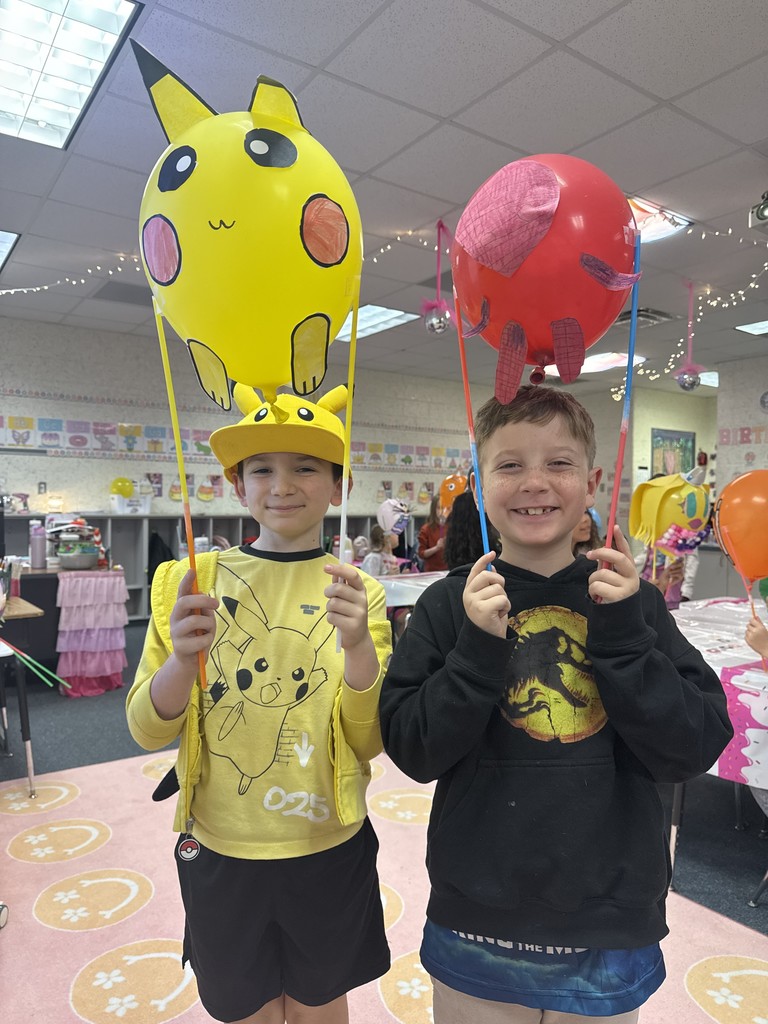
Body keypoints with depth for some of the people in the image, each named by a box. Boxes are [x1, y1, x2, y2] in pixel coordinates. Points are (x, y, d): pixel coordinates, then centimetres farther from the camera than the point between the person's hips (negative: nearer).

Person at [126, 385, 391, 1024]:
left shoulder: (358, 592, -8)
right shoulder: (190, 582, -7)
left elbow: (370, 743, -10)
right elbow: (149, 732, -6)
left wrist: (359, 644, -28)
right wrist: (184, 657, -27)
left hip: (328, 851, 0)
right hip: (220, 852, 0)